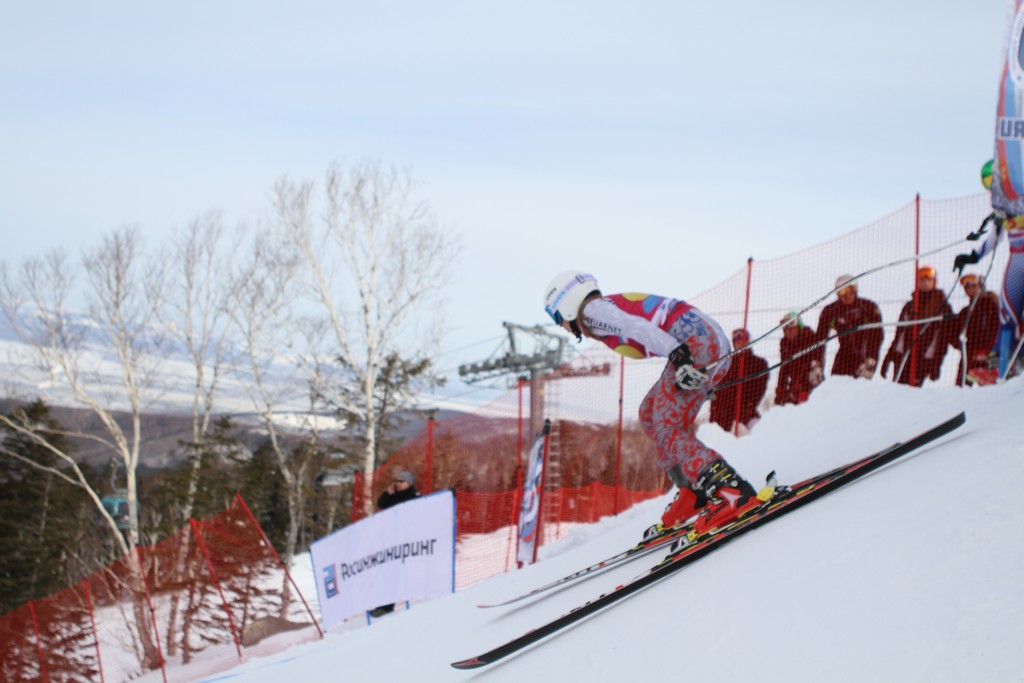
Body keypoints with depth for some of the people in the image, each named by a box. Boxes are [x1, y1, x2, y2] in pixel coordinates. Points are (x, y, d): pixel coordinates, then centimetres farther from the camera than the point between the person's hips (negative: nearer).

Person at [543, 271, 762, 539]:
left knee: (665, 429, -10)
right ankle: (694, 494, 13)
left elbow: (637, 327, -16)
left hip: (695, 341, -10)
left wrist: (676, 354, -28)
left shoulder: (592, 309, 1)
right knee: (650, 414, 20)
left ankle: (735, 493, -23)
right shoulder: (614, 306, 28)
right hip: (717, 342, 10)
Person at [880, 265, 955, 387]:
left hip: (924, 360, -3)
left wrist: (937, 364, -7)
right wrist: (888, 358, 12)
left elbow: (945, 337, 1)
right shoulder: (909, 306, 18)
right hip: (902, 358, 4)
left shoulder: (943, 307, 6)